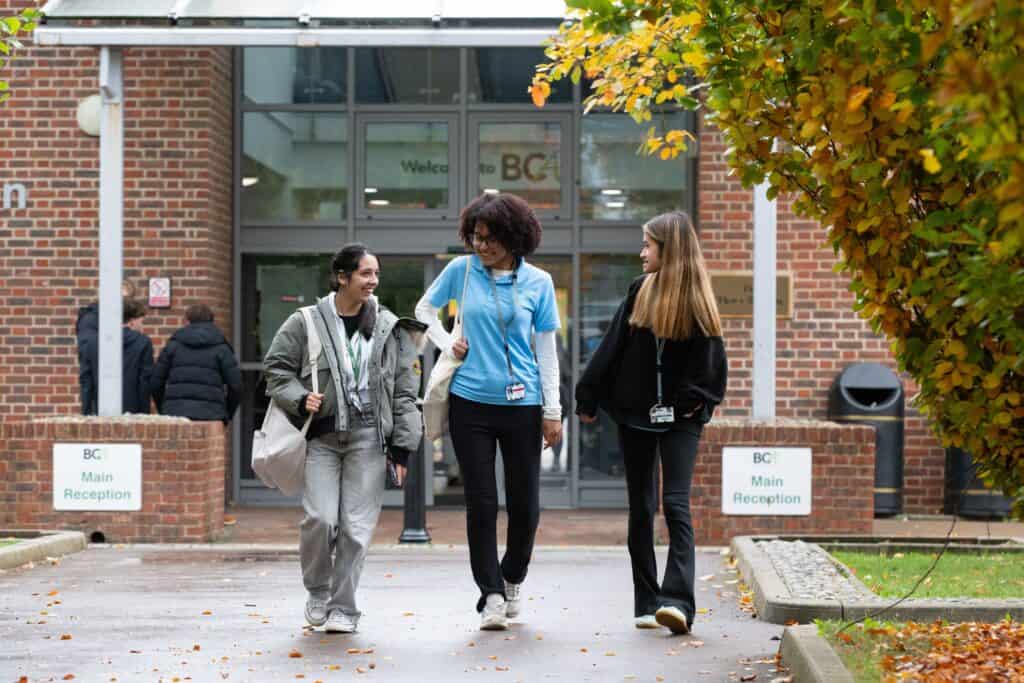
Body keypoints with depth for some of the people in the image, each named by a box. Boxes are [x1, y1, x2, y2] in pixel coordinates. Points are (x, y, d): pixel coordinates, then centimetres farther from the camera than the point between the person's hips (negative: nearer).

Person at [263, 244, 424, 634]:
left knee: (356, 526, -2)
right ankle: (318, 591, 15)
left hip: (368, 438, 1)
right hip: (320, 436, -1)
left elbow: (405, 391, 9)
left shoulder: (389, 328, 9)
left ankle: (343, 608, 10)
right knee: (320, 519, -11)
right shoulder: (306, 323, 3)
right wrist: (299, 398, -10)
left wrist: (402, 447, 5)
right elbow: (276, 369, 9)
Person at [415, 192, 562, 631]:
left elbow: (545, 348, 4)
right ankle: (491, 596, 5)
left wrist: (552, 409, 1)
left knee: (524, 504, 6)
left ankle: (512, 580, 30)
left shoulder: (537, 282, 1)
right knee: (481, 504, -1)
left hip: (522, 404, 0)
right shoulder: (461, 270, 1)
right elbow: (425, 309, 18)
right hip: (470, 402, 0)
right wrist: (447, 345, 1)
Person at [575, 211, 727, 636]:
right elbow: (612, 347, 5)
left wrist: (697, 401, -12)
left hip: (679, 417, -4)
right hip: (635, 413, 4)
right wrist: (588, 401, 5)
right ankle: (646, 603, 13)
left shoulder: (698, 299, -3)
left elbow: (711, 361, -2)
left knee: (676, 505, -13)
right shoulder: (641, 291, 4)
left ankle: (677, 601, -21)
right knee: (641, 508, 7)